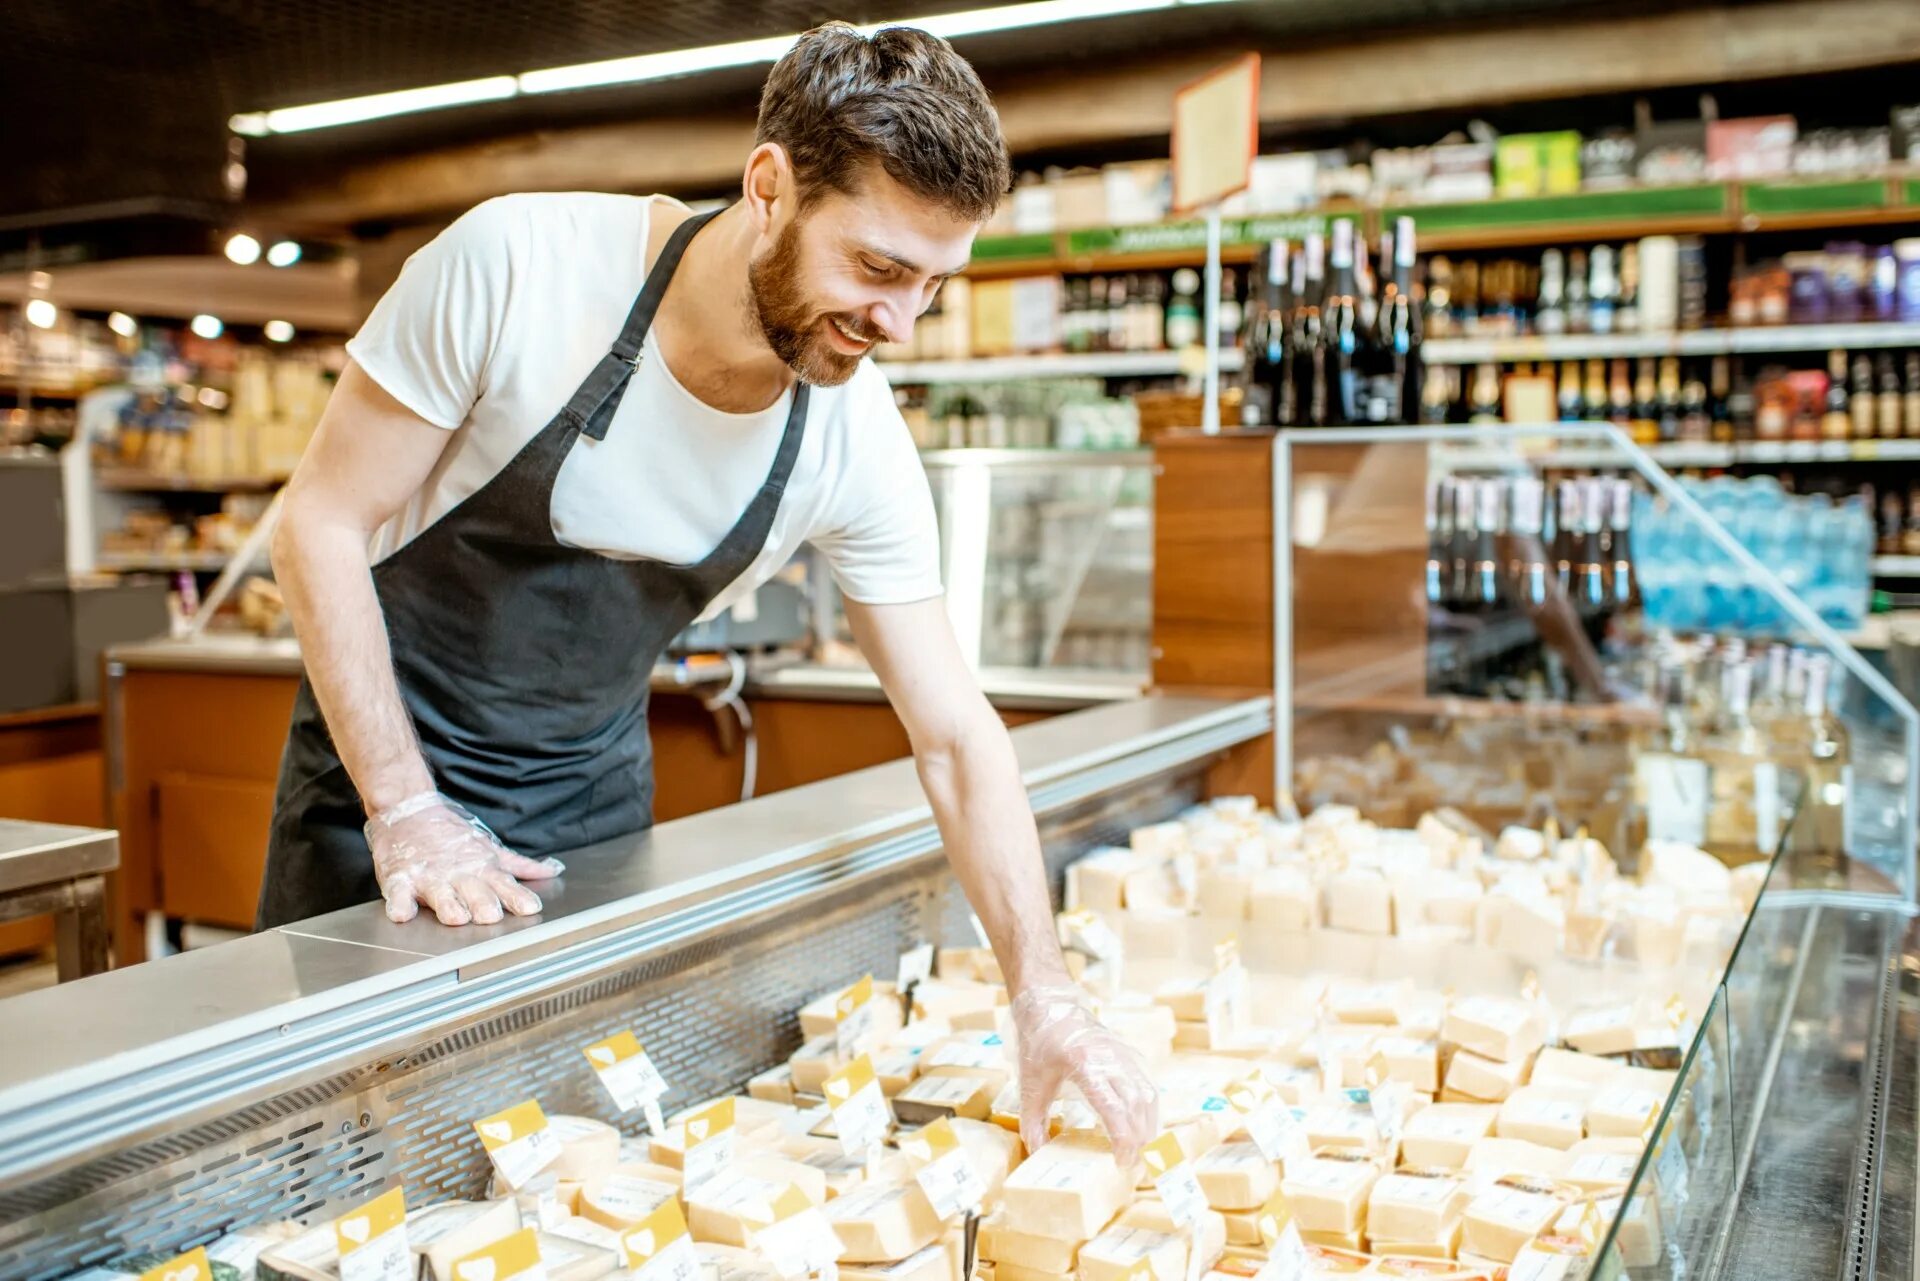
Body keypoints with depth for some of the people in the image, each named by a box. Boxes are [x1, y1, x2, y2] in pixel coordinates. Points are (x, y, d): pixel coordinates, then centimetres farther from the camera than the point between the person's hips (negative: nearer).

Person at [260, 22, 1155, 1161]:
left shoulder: (860, 447, -16)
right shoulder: (516, 267, -26)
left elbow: (956, 736, -11)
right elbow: (322, 522, -17)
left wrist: (1045, 993, -20)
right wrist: (406, 812, -23)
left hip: (593, 791, 3)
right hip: (385, 758, -2)